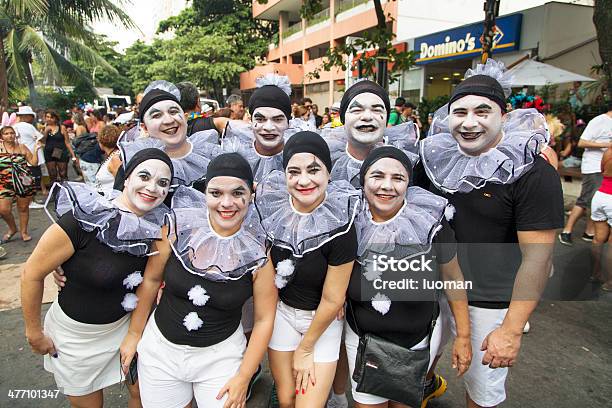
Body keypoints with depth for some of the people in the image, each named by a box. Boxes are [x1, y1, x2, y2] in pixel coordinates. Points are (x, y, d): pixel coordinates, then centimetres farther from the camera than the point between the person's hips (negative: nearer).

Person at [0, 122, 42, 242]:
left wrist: (36, 150, -5)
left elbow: (34, 163, 4)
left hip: (25, 182, 1)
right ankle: (12, 228, 21)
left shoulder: (22, 147, 6)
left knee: (23, 208, 9)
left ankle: (24, 232, 25)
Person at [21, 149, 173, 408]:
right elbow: (32, 274, -16)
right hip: (76, 334, -3)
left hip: (126, 325, 3)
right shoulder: (82, 219, -29)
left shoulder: (157, 223, -14)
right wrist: (34, 332, -6)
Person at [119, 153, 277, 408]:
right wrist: (134, 335, 7)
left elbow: (264, 319, -9)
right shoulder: (177, 227, -16)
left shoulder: (258, 252, -18)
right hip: (161, 346, 2)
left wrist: (243, 378, -7)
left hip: (221, 354, -1)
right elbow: (151, 280, -1)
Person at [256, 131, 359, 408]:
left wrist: (305, 349, -6)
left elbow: (332, 300, -16)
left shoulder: (340, 223, -25)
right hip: (281, 309, 3)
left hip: (322, 318, -3)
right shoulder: (271, 203, -16)